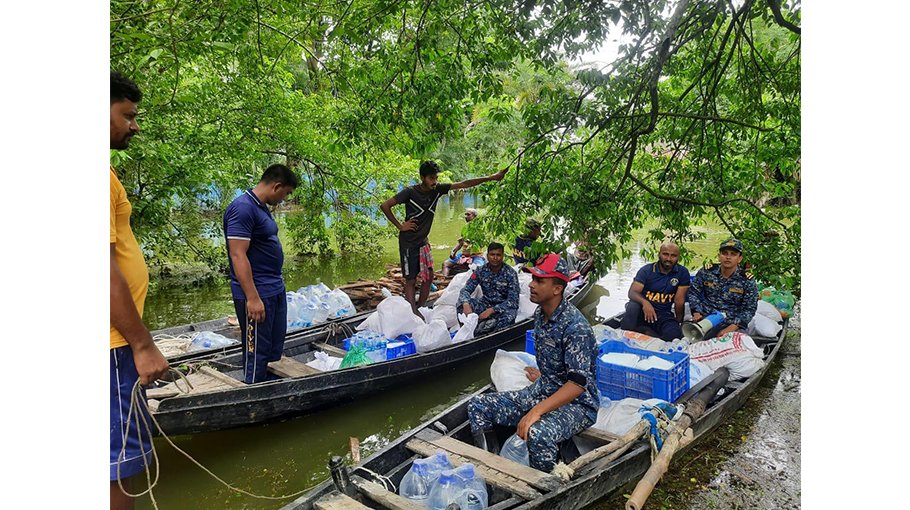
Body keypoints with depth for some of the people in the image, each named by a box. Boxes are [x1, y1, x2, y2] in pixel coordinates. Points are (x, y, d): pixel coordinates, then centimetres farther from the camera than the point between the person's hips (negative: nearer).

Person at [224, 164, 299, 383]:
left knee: (275, 349, 16)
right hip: (257, 294, -10)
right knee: (257, 353, -1)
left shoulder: (262, 208, 13)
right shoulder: (242, 208, -17)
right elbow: (238, 256, -22)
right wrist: (253, 298, -24)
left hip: (276, 289, 10)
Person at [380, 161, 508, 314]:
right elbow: (384, 206, -15)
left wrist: (491, 178, -9)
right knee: (411, 280, -3)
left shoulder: (437, 189, -3)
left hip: (423, 241, 6)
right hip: (408, 243, -6)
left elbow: (463, 184, -5)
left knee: (428, 277, 6)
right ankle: (413, 315, 1)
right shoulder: (410, 192, -17)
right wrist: (400, 226, -13)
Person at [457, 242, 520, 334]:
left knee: (508, 316, -39)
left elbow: (513, 300, -20)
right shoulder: (481, 271, -5)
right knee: (461, 304, -21)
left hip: (504, 306, -3)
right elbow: (465, 290, -8)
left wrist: (491, 310, -33)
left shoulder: (510, 273, -15)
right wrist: (466, 304, -33)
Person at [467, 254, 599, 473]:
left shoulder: (575, 326, -23)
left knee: (539, 434, -39)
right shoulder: (540, 314, 3)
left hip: (576, 403, -8)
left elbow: (578, 383, -29)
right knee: (477, 407, -4)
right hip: (542, 392, 8)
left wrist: (536, 411, -35)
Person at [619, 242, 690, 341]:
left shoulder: (682, 273, -3)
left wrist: (678, 322, 6)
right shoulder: (646, 270, -4)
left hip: (664, 314, 1)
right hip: (644, 310, -1)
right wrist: (644, 302, -35)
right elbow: (632, 292, -15)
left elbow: (679, 301, 0)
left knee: (674, 335, -29)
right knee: (633, 305, -35)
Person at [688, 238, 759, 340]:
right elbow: (693, 292, 9)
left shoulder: (747, 281, -1)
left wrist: (731, 328, -15)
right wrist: (697, 312, -7)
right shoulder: (706, 271, 3)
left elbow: (749, 310, -2)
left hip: (731, 323, -1)